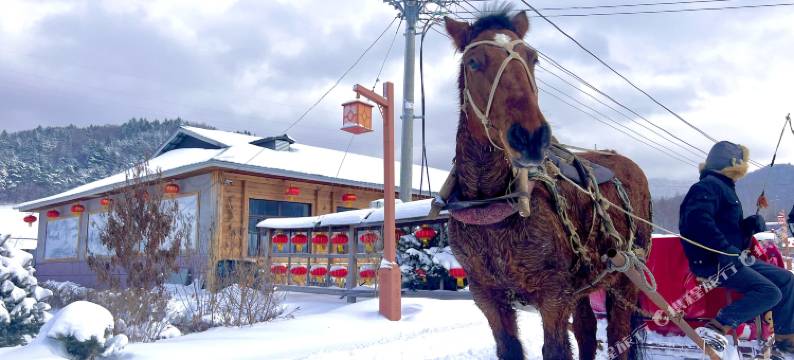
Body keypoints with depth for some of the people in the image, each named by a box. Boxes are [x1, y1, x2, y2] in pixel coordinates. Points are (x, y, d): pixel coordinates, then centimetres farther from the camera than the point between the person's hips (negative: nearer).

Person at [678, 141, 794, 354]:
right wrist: (725, 250, -30)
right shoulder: (708, 186, -13)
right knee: (770, 293, -20)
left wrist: (752, 224, 4)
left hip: (732, 257, 10)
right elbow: (698, 220, -29)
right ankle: (716, 327, -22)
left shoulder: (724, 187, 21)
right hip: (712, 262, -10)